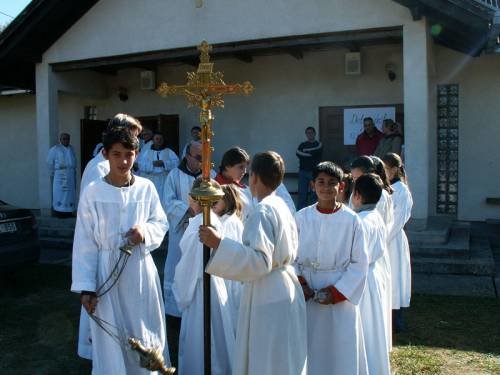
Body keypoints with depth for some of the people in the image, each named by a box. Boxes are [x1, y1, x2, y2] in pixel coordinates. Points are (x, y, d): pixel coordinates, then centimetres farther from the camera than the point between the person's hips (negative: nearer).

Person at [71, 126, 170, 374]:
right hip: (107, 272, -2)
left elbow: (161, 223, 8)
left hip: (140, 270, 2)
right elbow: (85, 243, -5)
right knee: (111, 340, 8)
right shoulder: (92, 193, -8)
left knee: (145, 334, 15)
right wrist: (86, 287, -7)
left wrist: (145, 230, -15)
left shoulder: (147, 188, -3)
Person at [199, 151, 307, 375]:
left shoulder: (262, 211, -19)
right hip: (284, 289, 9)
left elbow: (260, 260, -27)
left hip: (268, 297, -9)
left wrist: (219, 243, -30)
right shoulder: (281, 206, 8)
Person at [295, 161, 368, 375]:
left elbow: (360, 263, -4)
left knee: (340, 351, 6)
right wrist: (299, 283, -9)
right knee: (308, 351, 10)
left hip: (341, 297, -2)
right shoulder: (302, 217, -1)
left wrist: (337, 292, -11)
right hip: (307, 297, 2)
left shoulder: (351, 220, -6)